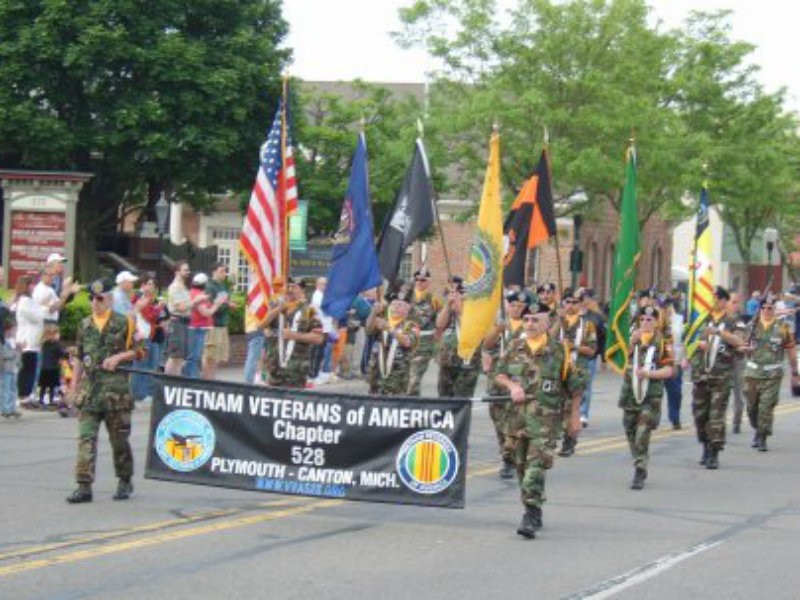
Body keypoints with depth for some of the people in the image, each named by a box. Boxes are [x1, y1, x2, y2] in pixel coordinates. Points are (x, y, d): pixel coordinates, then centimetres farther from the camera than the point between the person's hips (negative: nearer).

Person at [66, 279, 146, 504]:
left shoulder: (124, 323, 0)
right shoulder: (85, 325, 12)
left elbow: (139, 352, 3)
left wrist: (118, 357, -12)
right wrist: (74, 385, 14)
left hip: (116, 388, -3)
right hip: (89, 390, 3)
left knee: (119, 438, 6)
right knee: (86, 437, -6)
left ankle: (125, 481, 22)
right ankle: (84, 485, -9)